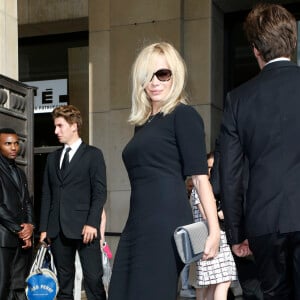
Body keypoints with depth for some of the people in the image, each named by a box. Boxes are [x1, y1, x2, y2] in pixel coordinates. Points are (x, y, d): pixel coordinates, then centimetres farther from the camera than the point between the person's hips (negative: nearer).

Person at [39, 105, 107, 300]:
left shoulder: (93, 154, 4)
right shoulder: (52, 158, 19)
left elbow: (100, 192, -3)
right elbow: (47, 194, 15)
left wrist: (92, 223, -14)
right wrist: (44, 227, 8)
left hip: (84, 227, -5)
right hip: (58, 229, 5)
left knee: (93, 279, -8)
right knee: (64, 281, 7)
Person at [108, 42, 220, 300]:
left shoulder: (183, 115, -1)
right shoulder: (143, 123, 20)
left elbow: (200, 176, -9)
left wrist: (214, 229, -19)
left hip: (166, 225, -8)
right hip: (137, 225, 8)